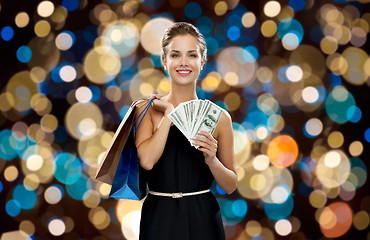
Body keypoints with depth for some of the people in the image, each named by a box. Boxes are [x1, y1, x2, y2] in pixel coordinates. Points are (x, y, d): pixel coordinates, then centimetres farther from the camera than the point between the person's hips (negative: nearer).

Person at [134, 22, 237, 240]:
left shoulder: (218, 117, 1)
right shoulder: (149, 110, 0)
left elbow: (230, 186, 4)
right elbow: (146, 160, -18)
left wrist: (211, 160, -14)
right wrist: (169, 114, -10)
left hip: (202, 221, 0)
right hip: (160, 221, 0)